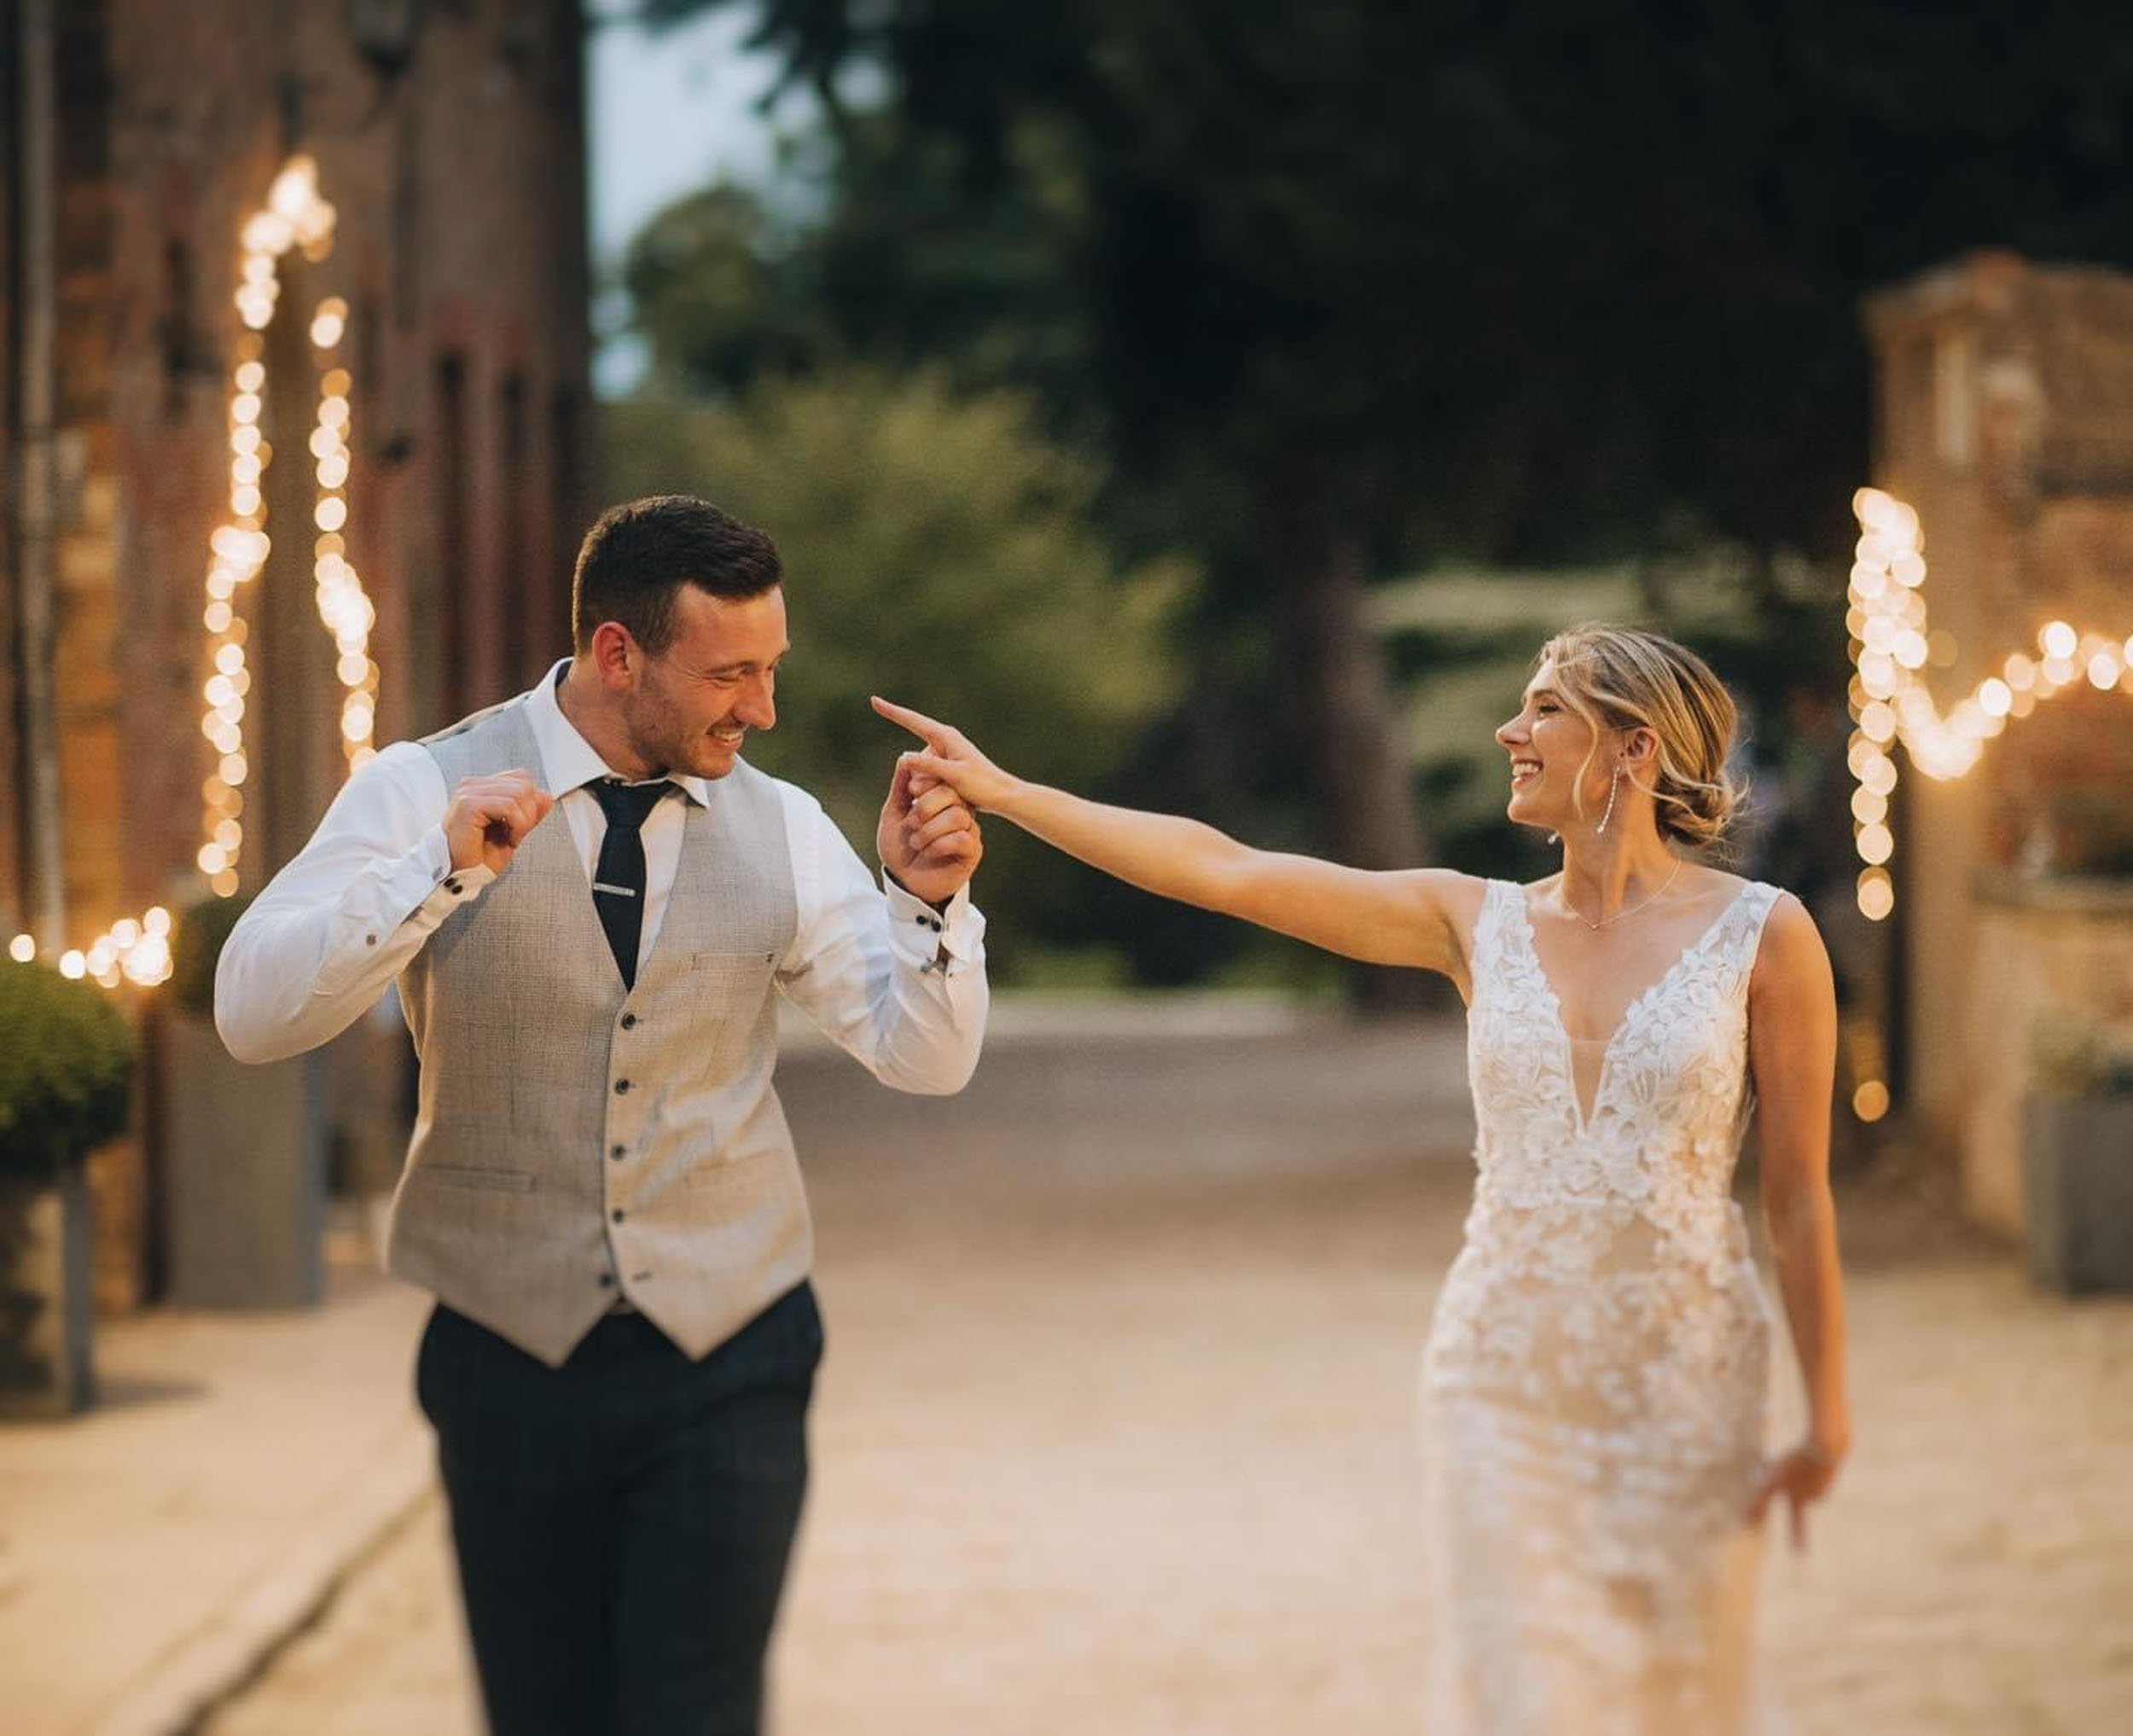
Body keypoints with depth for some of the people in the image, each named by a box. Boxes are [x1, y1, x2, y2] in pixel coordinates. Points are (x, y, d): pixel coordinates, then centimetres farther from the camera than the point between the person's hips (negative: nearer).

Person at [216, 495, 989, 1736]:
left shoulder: (782, 829, 3)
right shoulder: (425, 795, -5)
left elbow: (925, 1058, 4)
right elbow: (252, 1015, -15)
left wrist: (929, 901, -15)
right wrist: (442, 877, -28)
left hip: (726, 1365, 1)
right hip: (513, 1361, -1)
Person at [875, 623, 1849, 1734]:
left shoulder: (1762, 936, -5)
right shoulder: (1480, 924, 4)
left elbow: (1798, 1190, -2)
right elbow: (1221, 871, 0)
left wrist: (1826, 1415, -2)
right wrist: (1002, 793, -4)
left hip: (1681, 1389, -2)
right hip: (1504, 1379, 2)